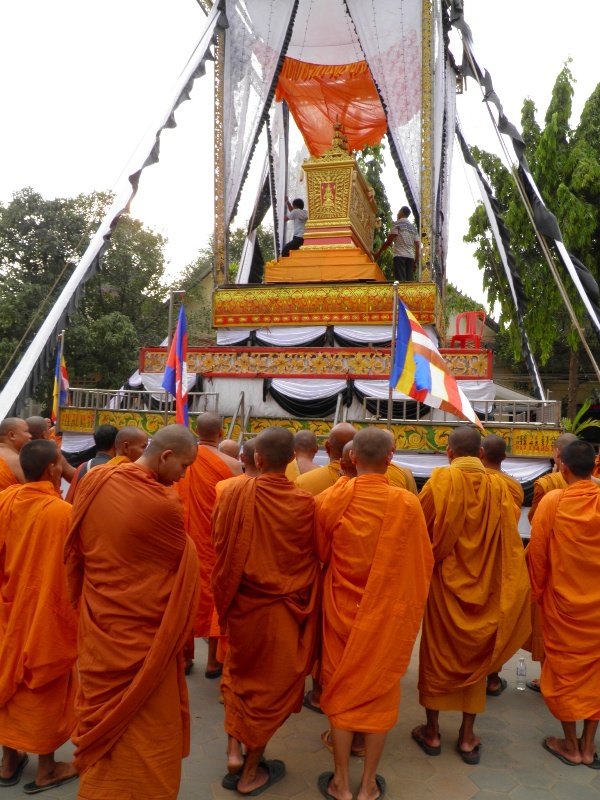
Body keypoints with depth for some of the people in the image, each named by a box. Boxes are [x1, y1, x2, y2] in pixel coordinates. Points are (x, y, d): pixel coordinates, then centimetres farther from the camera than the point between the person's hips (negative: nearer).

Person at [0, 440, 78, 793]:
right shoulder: (62, 512, -24)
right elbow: (72, 570, -17)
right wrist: (76, 617, -3)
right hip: (48, 615, -5)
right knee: (47, 690, 12)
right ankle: (46, 769, 28)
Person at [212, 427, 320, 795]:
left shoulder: (234, 493, -14)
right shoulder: (305, 503, -18)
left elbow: (219, 545, -2)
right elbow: (313, 557, -4)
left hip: (242, 602, 2)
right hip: (285, 608, -1)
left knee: (240, 674, 28)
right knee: (272, 683, 16)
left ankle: (234, 750, 22)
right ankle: (251, 772, 28)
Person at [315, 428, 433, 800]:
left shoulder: (331, 499, -14)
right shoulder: (407, 504, -16)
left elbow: (317, 555, 0)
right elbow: (423, 563, -6)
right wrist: (412, 608, 11)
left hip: (342, 609, 1)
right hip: (388, 613, 0)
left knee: (342, 690, 16)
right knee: (381, 693, 16)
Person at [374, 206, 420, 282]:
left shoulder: (397, 223, 5)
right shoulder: (413, 227, 22)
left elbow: (389, 241, -3)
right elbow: (417, 245, 15)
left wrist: (378, 253, 4)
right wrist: (416, 262, 17)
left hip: (400, 255, -5)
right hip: (411, 257, 5)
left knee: (400, 281, -14)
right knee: (409, 282, 0)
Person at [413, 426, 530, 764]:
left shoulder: (441, 480, -14)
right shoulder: (498, 486, -7)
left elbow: (422, 526, -8)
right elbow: (510, 539, -4)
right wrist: (497, 574, 9)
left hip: (445, 582, -2)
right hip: (484, 585, 2)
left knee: (437, 653, 13)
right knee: (476, 654, 15)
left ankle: (432, 732, 23)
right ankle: (467, 737, 24)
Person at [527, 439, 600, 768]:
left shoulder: (553, 501, -15)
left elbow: (536, 553, -9)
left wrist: (537, 592, 6)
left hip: (563, 599, -2)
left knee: (565, 666, 12)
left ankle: (571, 746, 24)